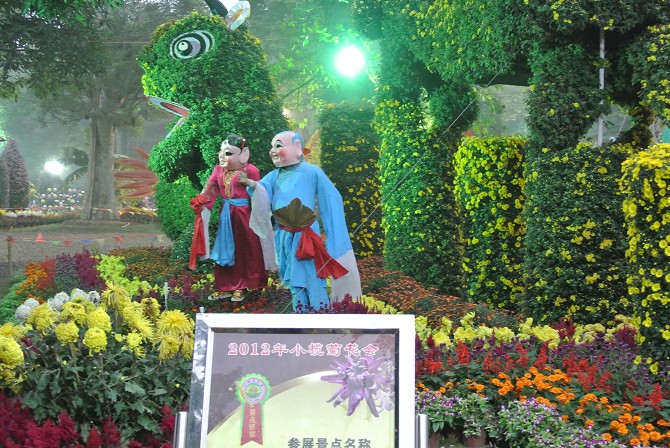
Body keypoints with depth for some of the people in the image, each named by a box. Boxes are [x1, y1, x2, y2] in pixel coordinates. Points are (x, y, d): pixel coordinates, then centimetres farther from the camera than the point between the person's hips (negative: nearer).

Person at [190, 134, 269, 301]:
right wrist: (200, 202, -15)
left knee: (243, 250, 6)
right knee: (224, 249, 11)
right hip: (225, 214, 6)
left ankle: (241, 287, 17)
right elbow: (210, 188, -2)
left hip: (242, 214, -6)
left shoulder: (249, 170, -12)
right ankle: (224, 287, 20)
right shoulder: (218, 170, 6)